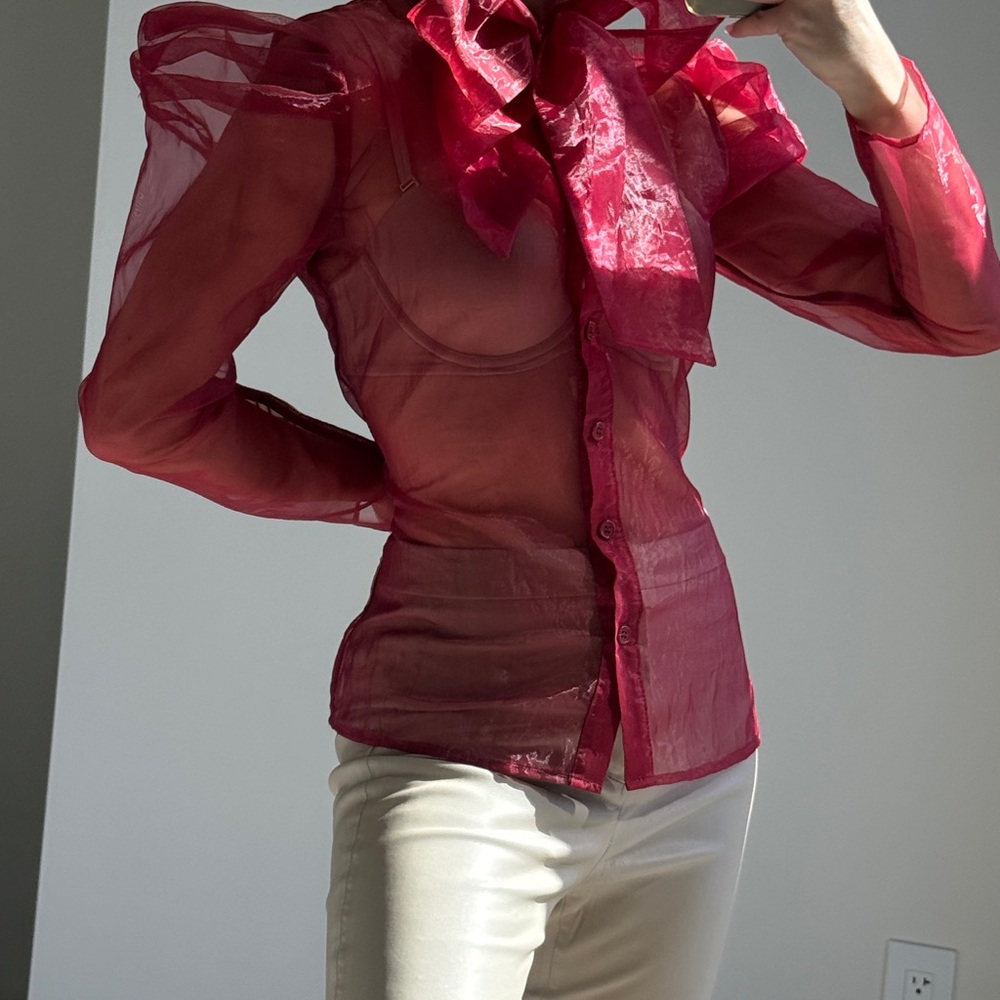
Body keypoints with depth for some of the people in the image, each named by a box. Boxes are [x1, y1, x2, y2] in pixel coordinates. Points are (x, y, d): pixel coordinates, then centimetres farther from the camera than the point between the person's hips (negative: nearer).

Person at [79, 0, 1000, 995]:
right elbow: (137, 407, -3)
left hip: (694, 749, 5)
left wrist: (872, 81, -11)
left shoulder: (677, 101, 6)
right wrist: (398, 492, 4)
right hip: (460, 757, -4)